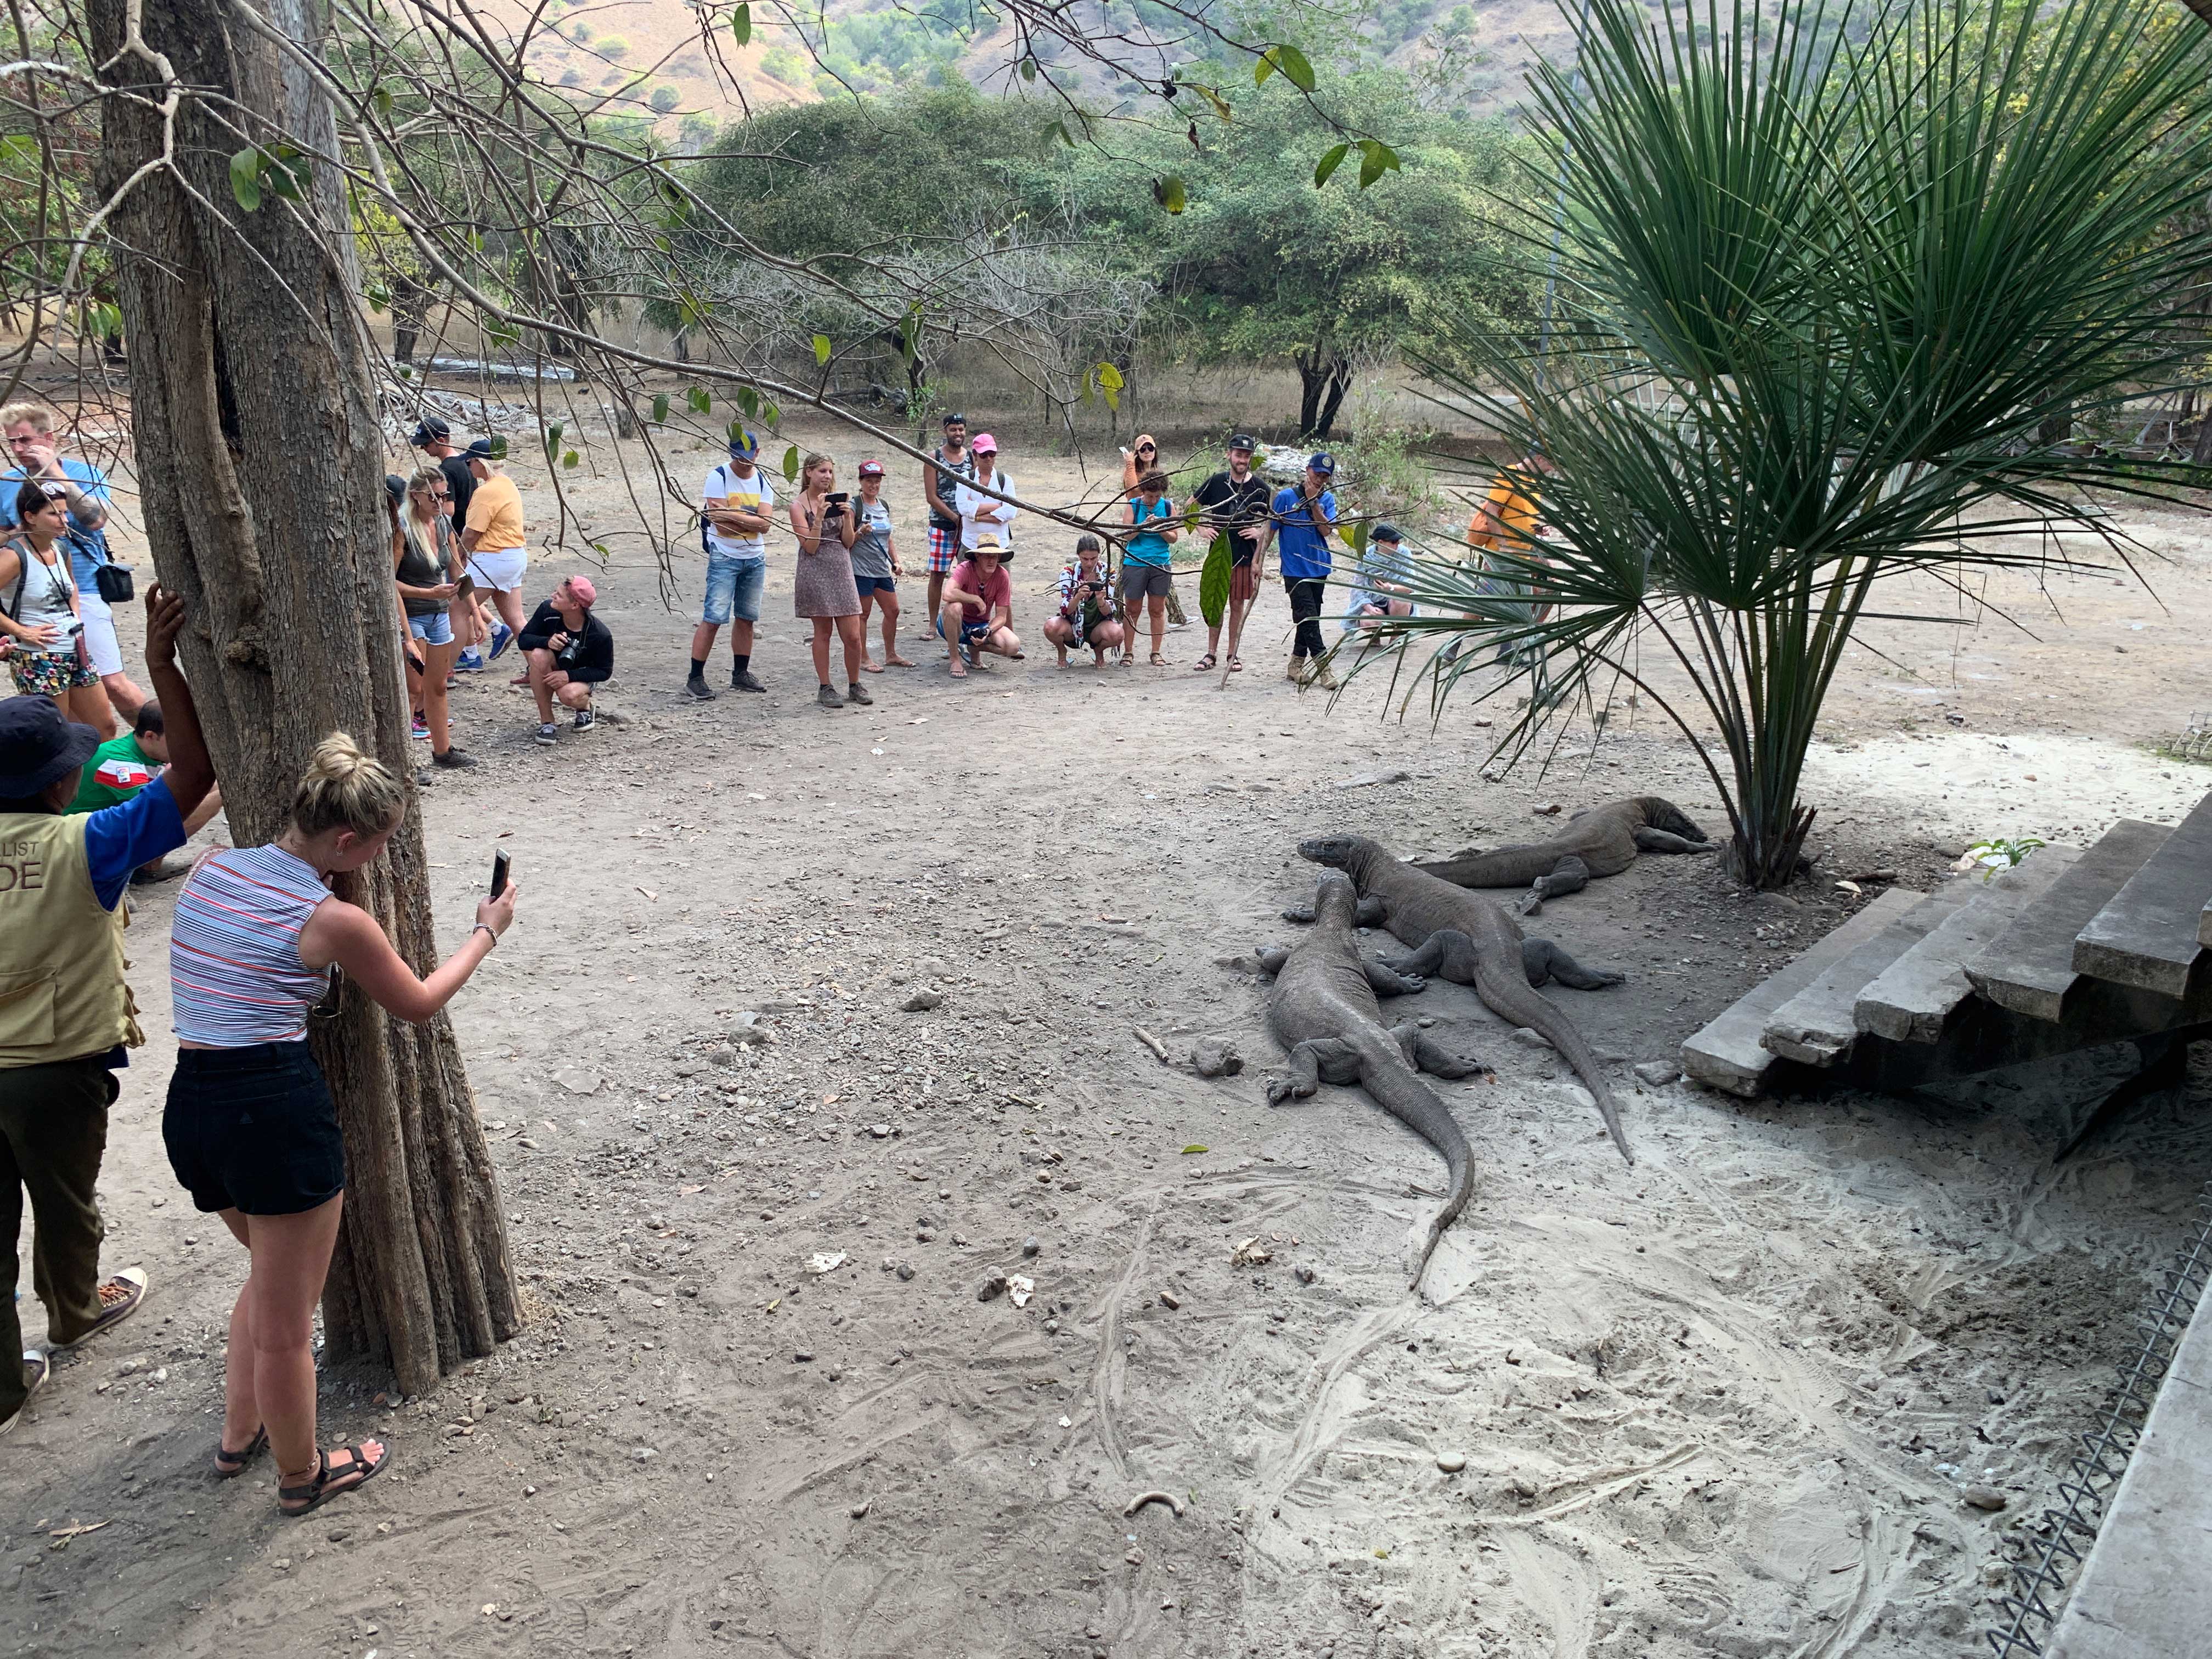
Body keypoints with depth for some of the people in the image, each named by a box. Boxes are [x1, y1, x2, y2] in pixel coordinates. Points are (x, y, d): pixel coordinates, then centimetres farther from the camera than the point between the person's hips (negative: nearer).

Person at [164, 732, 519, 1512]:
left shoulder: (212, 867, 4)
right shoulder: (337, 922, -12)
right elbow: (418, 1003, 4)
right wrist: (487, 932, 16)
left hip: (190, 1106, 7)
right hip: (280, 1107, -7)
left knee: (271, 1269, 32)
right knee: (286, 1324, 13)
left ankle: (239, 1433, 43)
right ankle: (302, 1474, 32)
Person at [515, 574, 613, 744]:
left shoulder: (600, 635, -28)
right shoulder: (548, 610, -21)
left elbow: (605, 671, -16)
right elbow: (524, 639, -12)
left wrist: (570, 676, -30)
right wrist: (547, 641, -36)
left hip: (581, 675, -3)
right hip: (555, 666, 3)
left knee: (569, 695, -37)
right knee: (538, 655, -33)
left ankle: (585, 706, 6)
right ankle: (546, 722, -21)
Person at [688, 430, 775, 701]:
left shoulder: (763, 482, 6)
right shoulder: (718, 477, -7)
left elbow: (765, 524, -9)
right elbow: (722, 524, -16)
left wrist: (732, 514, -18)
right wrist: (751, 519, -9)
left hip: (755, 559, 5)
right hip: (724, 558, -5)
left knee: (746, 618, 10)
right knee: (713, 619, -9)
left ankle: (741, 674, 21)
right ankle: (695, 678, -4)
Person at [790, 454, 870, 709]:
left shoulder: (837, 501, 10)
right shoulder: (798, 505, -2)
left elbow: (848, 542, 7)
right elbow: (810, 547, -9)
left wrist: (847, 517, -8)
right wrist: (819, 516, -17)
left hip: (842, 571, 3)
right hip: (815, 572, -3)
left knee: (853, 636, 0)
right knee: (823, 632, 3)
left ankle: (854, 685, 16)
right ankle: (825, 688, 13)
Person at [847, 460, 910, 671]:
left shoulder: (884, 507, 13)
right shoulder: (854, 507, -8)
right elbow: (847, 542, -9)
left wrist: (896, 562, 12)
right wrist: (861, 532, -26)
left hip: (882, 570, 7)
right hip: (861, 569, -7)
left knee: (893, 611, 9)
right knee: (862, 614, 0)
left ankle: (891, 655, 22)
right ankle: (863, 659, 9)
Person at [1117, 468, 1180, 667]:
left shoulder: (1168, 507, 3)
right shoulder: (1132, 506, -2)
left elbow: (1174, 537, 2)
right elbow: (1127, 535, -7)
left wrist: (1161, 529, -17)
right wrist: (1144, 526, -21)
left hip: (1161, 564, 2)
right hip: (1135, 563, -2)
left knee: (1158, 610, 6)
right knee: (1131, 610, 3)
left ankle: (1156, 652, 14)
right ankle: (1128, 652, 11)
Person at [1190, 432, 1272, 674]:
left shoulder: (1260, 487, 0)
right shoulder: (1217, 482, 1)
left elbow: (1271, 522, 6)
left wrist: (1260, 531, -13)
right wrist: (1202, 527, -2)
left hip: (1245, 556, 0)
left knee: (1238, 605, 6)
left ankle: (1232, 654, 15)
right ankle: (1211, 654, 13)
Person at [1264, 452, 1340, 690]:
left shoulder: (1328, 499, 4)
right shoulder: (1285, 496, -5)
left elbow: (1327, 530, -9)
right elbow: (1270, 529, -2)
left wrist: (1314, 501, -15)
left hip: (1319, 568, 4)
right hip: (1294, 569, -4)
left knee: (1308, 618, 11)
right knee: (1308, 617, -11)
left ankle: (1297, 665, 22)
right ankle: (1323, 668, -11)